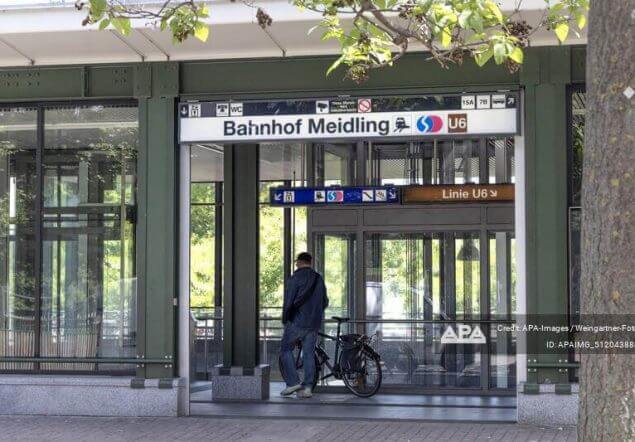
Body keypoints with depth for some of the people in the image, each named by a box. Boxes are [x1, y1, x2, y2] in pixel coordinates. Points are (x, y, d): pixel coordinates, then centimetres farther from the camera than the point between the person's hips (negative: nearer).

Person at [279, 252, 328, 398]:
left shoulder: (294, 279, -8)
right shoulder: (319, 279, 10)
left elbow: (288, 302, -13)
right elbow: (325, 302, 16)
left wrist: (285, 319, 1)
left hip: (297, 322, -5)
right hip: (314, 323, 5)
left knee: (286, 350, 7)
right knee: (308, 354, 7)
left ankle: (293, 382, -3)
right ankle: (307, 387, 2)